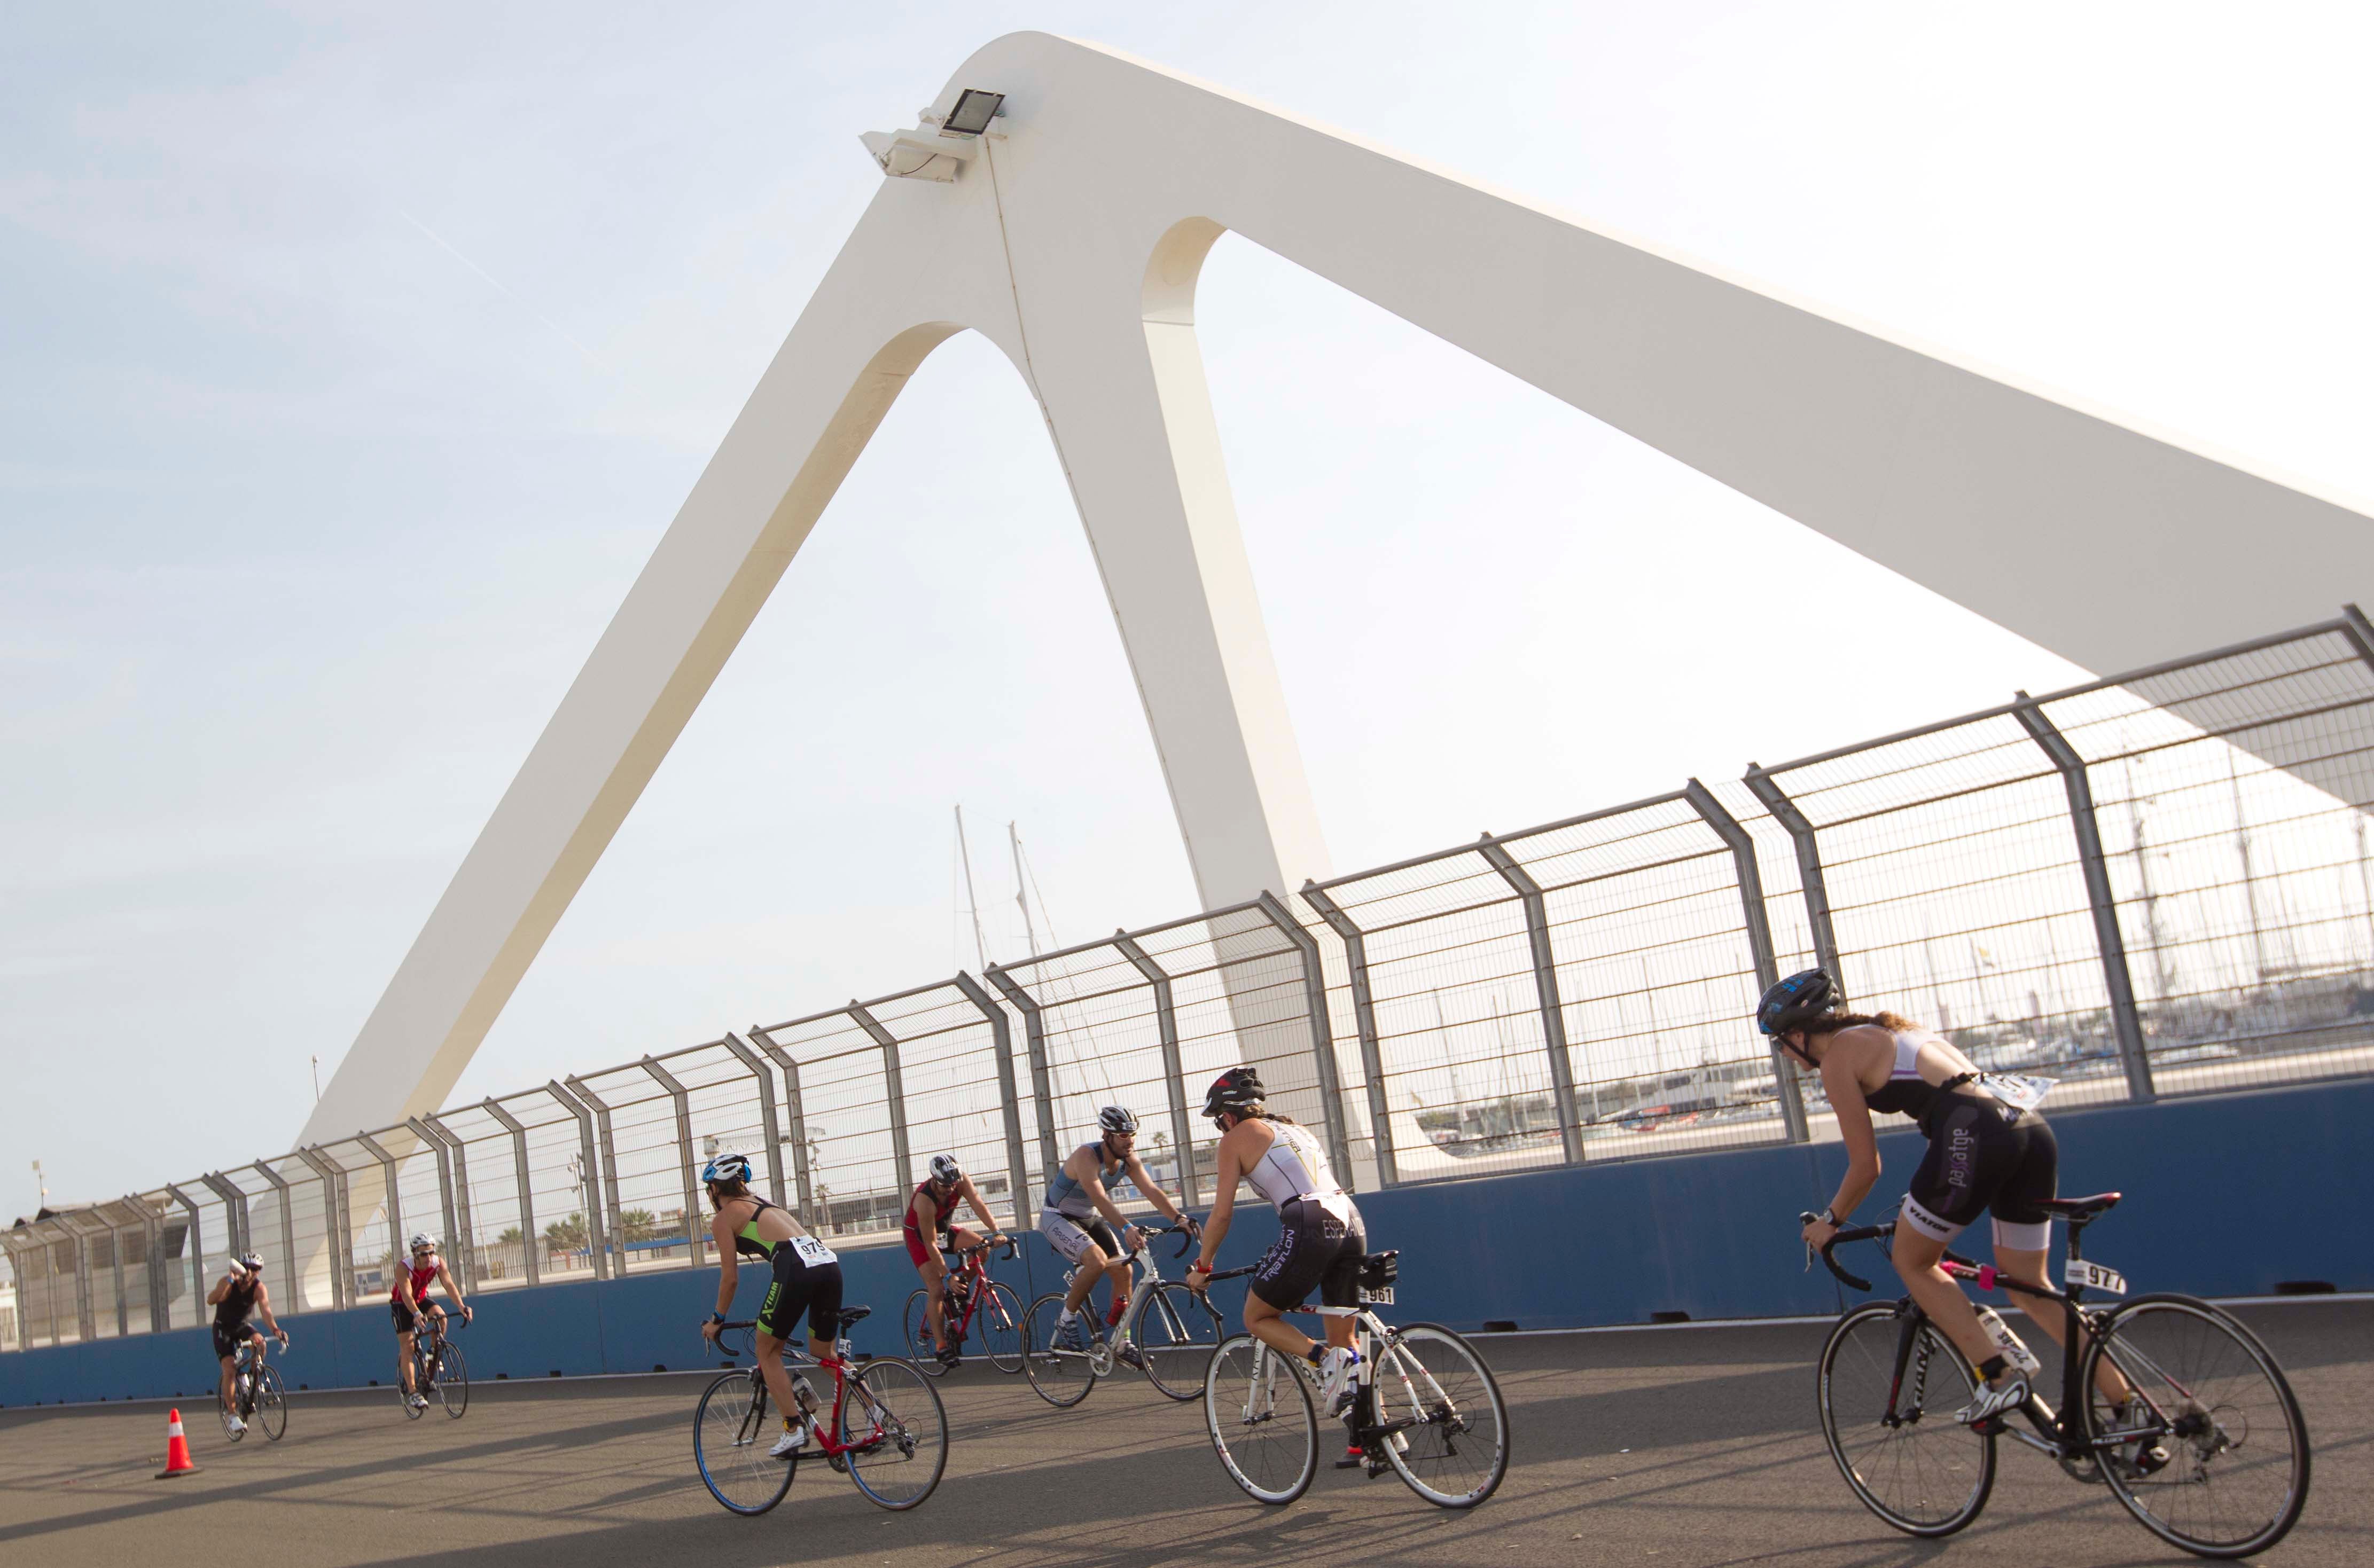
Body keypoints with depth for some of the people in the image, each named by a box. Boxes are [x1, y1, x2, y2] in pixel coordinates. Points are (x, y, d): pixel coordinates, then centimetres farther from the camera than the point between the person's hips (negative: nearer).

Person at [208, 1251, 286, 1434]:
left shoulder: (259, 1288, -19)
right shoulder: (228, 1283, -24)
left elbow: (266, 1310, -33)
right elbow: (211, 1301, -42)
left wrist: (275, 1330, -51)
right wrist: (229, 1282, -54)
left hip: (242, 1325, 2)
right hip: (223, 1328, -2)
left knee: (259, 1342, -29)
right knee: (229, 1369, -16)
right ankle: (233, 1416, -11)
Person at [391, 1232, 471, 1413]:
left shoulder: (438, 1263, -22)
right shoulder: (403, 1268, -31)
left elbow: (449, 1285, -31)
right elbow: (407, 1294, -42)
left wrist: (462, 1306, -46)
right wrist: (417, 1314, -59)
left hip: (422, 1300, 3)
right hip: (401, 1305, -3)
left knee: (440, 1315, -27)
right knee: (407, 1347, -10)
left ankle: (434, 1357, -6)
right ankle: (412, 1392, -6)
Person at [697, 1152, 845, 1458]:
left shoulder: (724, 1218, 12)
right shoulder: (763, 1204, 33)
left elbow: (730, 1278, 9)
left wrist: (717, 1320, 23)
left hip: (796, 1266, -7)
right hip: (828, 1261, 7)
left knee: (768, 1352, 12)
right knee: (823, 1354, 19)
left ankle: (794, 1429, 3)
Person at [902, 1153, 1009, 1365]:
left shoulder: (962, 1182, -25)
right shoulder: (925, 1200, -38)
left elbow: (979, 1205, -35)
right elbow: (931, 1245, -36)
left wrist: (996, 1232, -50)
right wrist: (948, 1276, -39)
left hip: (945, 1229, 5)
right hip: (919, 1236, -5)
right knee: (937, 1290, -17)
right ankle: (941, 1345, -10)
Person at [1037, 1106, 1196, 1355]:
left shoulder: (1129, 1160, -10)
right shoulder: (1087, 1156, -30)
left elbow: (1152, 1191, -19)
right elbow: (1099, 1197, -43)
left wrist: (1179, 1218, -34)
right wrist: (1126, 1228, -56)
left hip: (1090, 1219, 7)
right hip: (1058, 1218, -7)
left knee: (1123, 1270, -5)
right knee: (1097, 1260, -29)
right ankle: (1066, 1322, -11)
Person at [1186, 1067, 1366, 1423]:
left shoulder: (1236, 1138, 9)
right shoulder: (1292, 1128, 29)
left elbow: (1222, 1213, 6)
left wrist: (1201, 1267, 19)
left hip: (1309, 1229, -7)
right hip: (1352, 1222, 7)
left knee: (1257, 1319, 11)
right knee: (1344, 1336, 17)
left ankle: (1326, 1358, -11)